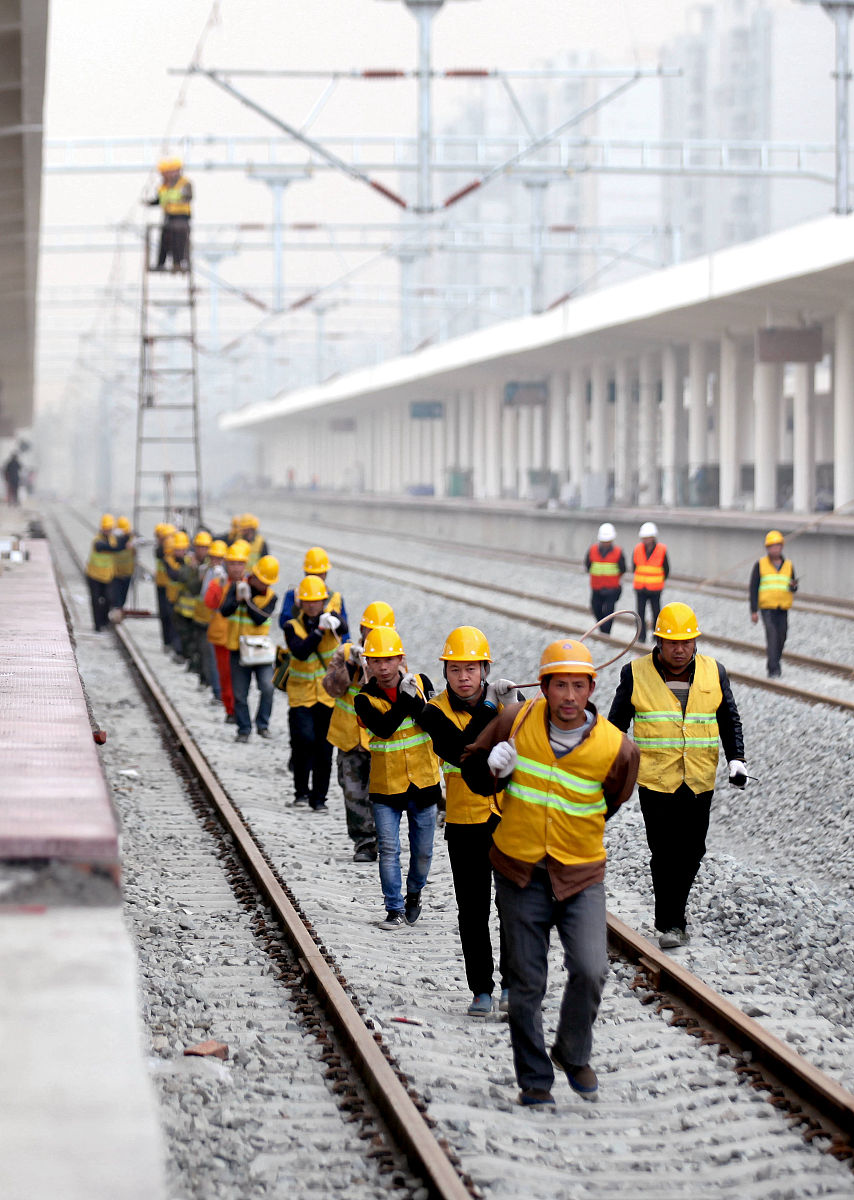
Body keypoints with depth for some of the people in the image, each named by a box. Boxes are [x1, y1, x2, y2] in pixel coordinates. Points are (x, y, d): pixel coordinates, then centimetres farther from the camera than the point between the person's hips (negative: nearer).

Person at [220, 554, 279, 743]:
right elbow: (224, 611, -12)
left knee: (267, 686, -15)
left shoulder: (270, 596, -2)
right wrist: (238, 599, -27)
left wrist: (248, 600, -23)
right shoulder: (237, 588, 0)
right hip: (238, 649, 1)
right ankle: (244, 729, 15)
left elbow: (260, 619, -15)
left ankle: (263, 725, 0)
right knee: (240, 694, 4)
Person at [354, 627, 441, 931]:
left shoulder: (420, 684, 0)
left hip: (423, 781, 1)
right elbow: (384, 727, -22)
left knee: (422, 850, 10)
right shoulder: (365, 700, -6)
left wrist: (413, 698, -20)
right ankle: (395, 909, 5)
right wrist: (405, 698, -24)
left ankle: (414, 892, 37)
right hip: (386, 785, -1)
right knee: (388, 849, -5)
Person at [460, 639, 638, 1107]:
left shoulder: (616, 748, -9)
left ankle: (573, 1054, 15)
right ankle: (534, 1080, 20)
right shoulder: (515, 721, -6)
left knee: (590, 972, -14)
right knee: (526, 983, 5)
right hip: (519, 873, 1)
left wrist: (572, 834, 8)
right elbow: (472, 769, 8)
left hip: (580, 875, -1)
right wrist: (491, 768, -14)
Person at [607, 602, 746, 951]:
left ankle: (675, 908, 28)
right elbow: (617, 723, 8)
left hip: (699, 781, 3)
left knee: (691, 853, 8)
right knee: (665, 854, -8)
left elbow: (729, 721, 12)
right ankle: (669, 924, 0)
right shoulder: (636, 674, 0)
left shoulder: (714, 673, 6)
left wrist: (736, 759, -2)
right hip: (655, 781, -3)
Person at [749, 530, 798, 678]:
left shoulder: (788, 565, 11)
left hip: (783, 608, 4)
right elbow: (753, 588, 2)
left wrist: (793, 586, -12)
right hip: (767, 606, -4)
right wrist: (753, 611, -4)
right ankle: (773, 669, -20)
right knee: (772, 635, -17)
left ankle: (775, 662, 30)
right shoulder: (760, 565, 2)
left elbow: (793, 589, 14)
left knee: (781, 637, 7)